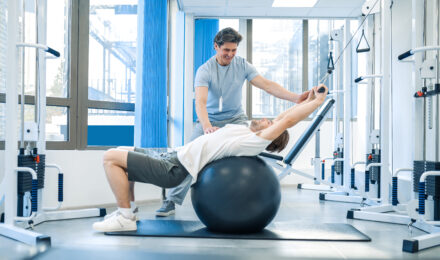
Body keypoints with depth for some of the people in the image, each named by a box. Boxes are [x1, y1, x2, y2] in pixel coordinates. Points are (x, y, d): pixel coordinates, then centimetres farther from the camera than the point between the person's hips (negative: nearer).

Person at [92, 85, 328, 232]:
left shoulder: (255, 143, -14)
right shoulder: (249, 133, 13)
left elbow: (286, 119, -19)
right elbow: (281, 117, 19)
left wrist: (316, 101, -10)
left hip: (174, 169, -10)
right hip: (174, 157, 10)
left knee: (111, 157, -14)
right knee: (121, 152, 22)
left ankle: (125, 217, -4)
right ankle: (126, 209, 19)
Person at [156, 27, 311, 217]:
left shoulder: (242, 66, -8)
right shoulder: (204, 71, -17)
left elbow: (267, 85, -16)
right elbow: (200, 102, -31)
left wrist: (296, 98, -30)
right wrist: (207, 127, -50)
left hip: (236, 119, 2)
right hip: (209, 120, -2)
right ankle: (171, 201, -1)